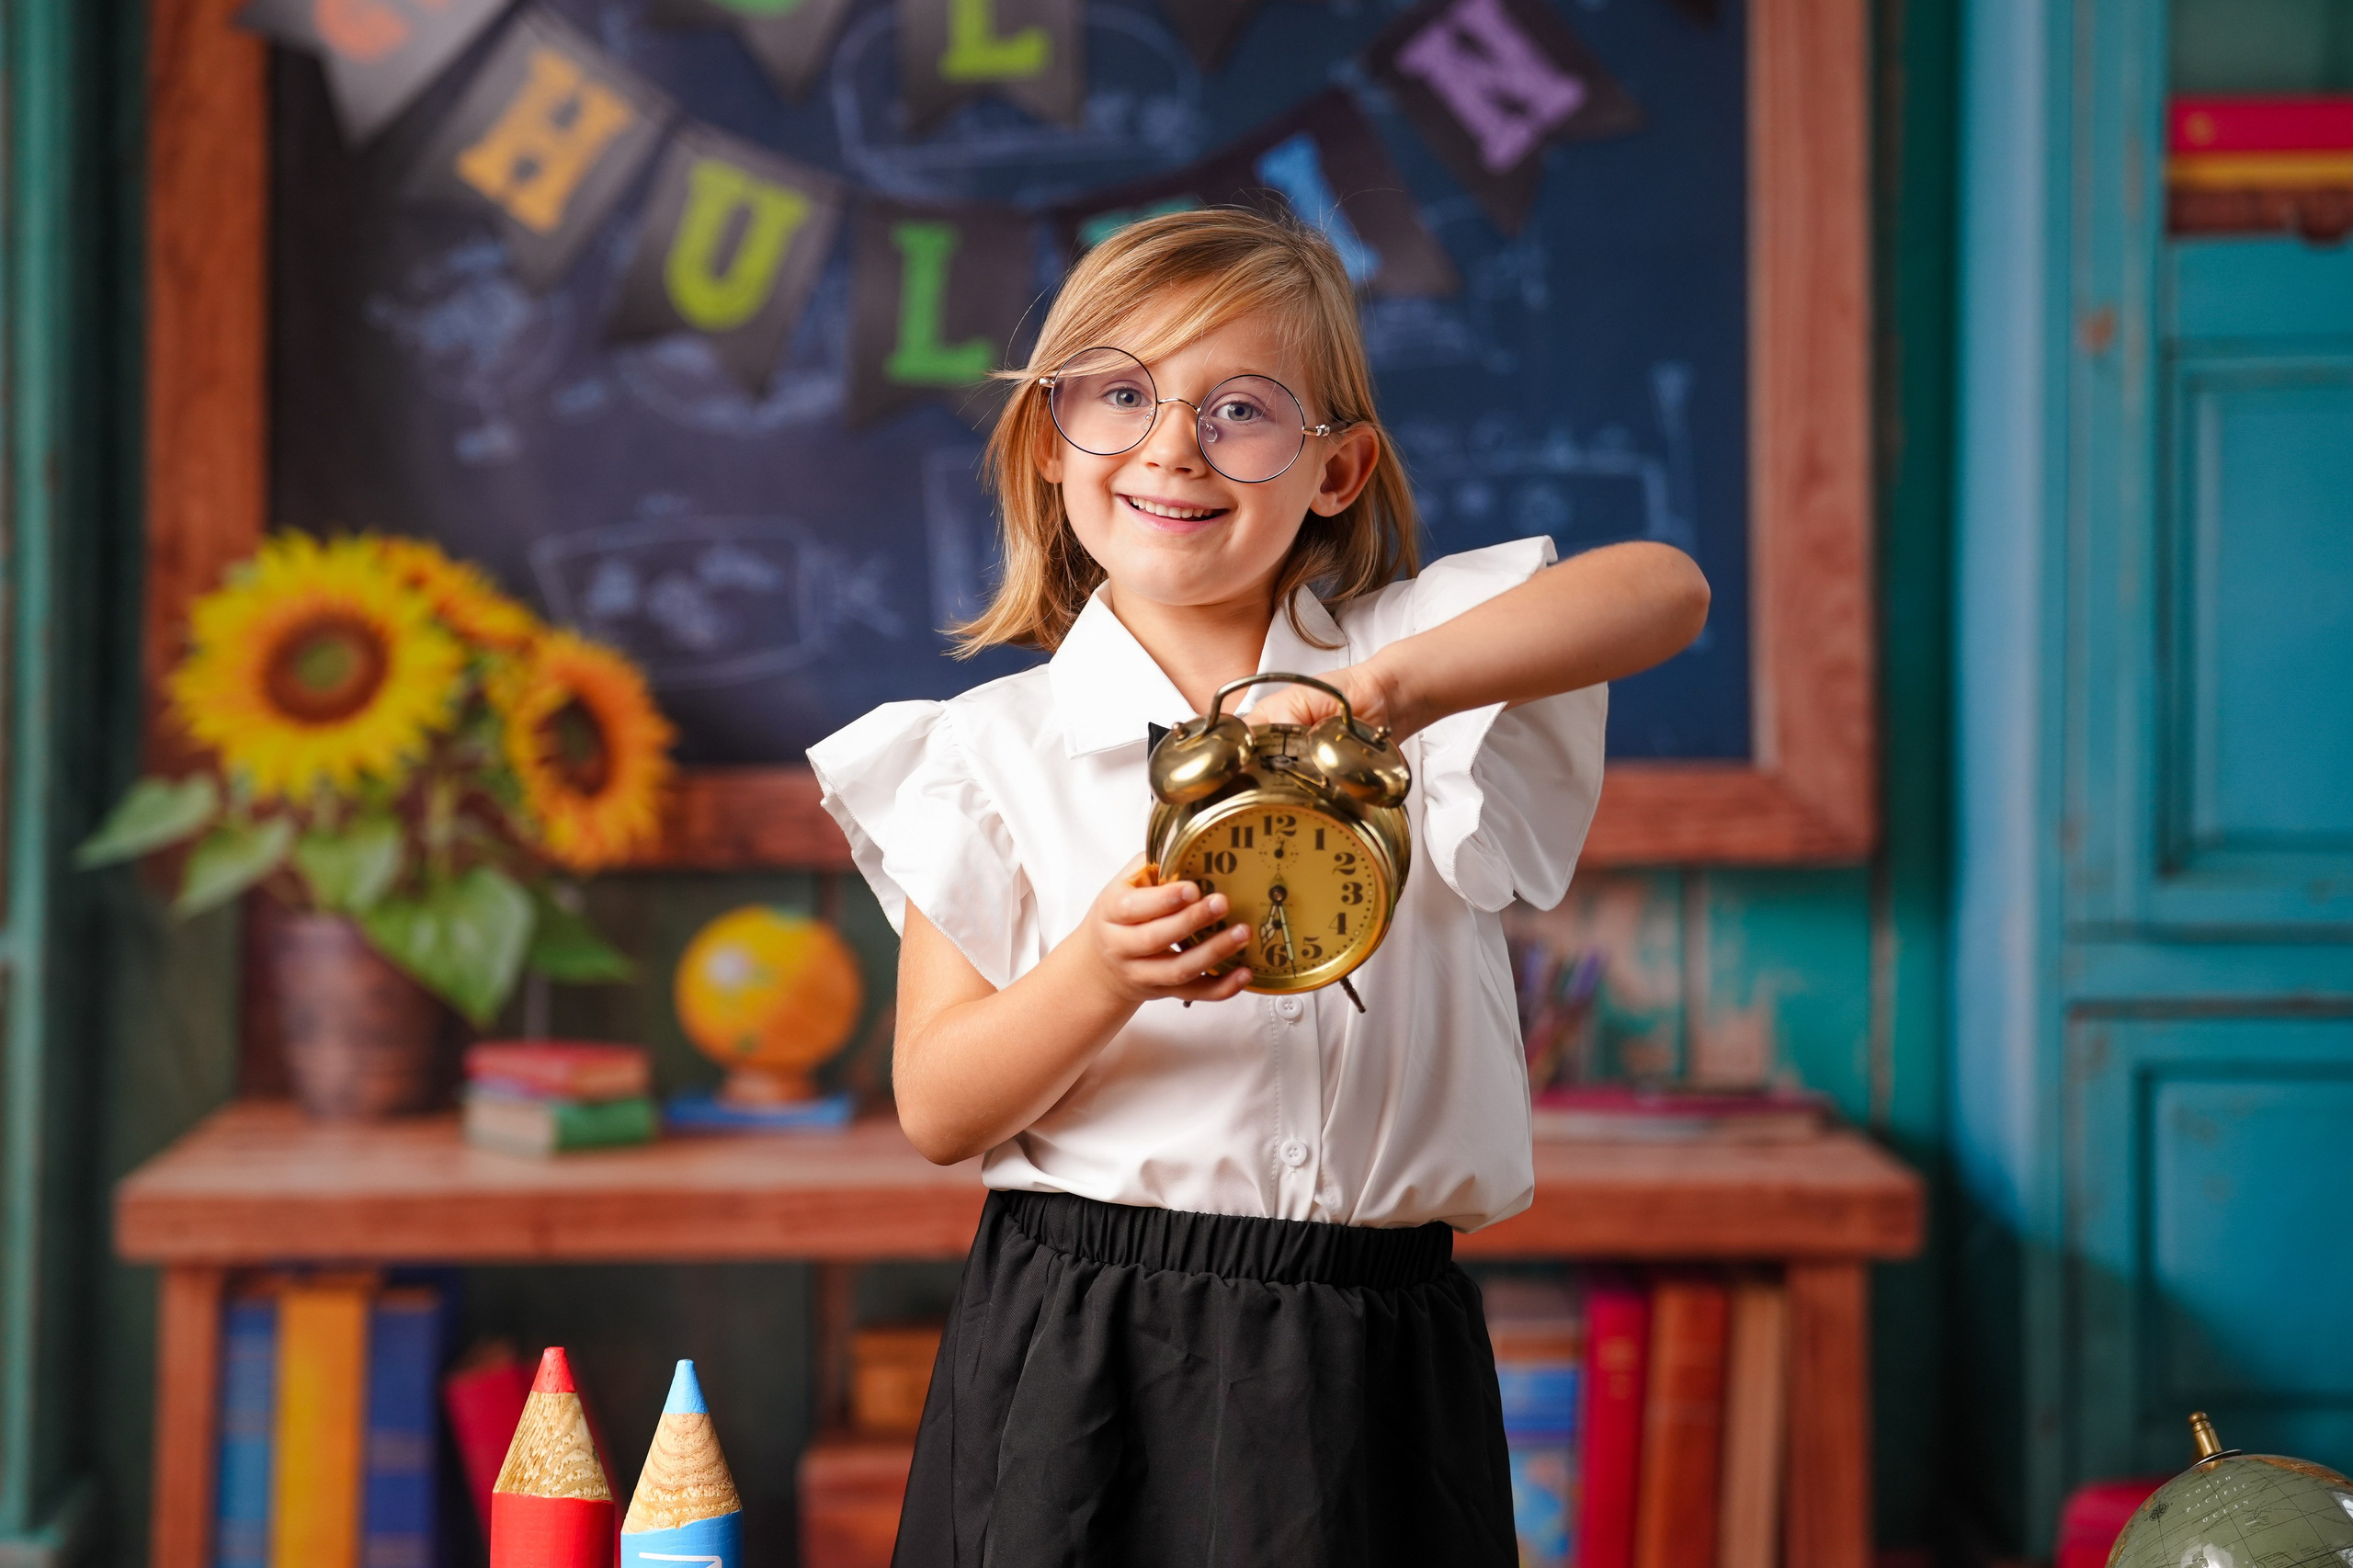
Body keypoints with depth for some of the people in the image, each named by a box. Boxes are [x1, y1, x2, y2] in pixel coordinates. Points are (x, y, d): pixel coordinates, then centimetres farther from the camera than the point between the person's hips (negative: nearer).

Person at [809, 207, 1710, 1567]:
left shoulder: (1419, 654, 4)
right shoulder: (993, 750, 4)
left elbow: (1667, 590, -15)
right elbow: (937, 1110, -2)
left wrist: (1383, 688, -26)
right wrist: (1106, 976, -21)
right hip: (1077, 1355, 0)